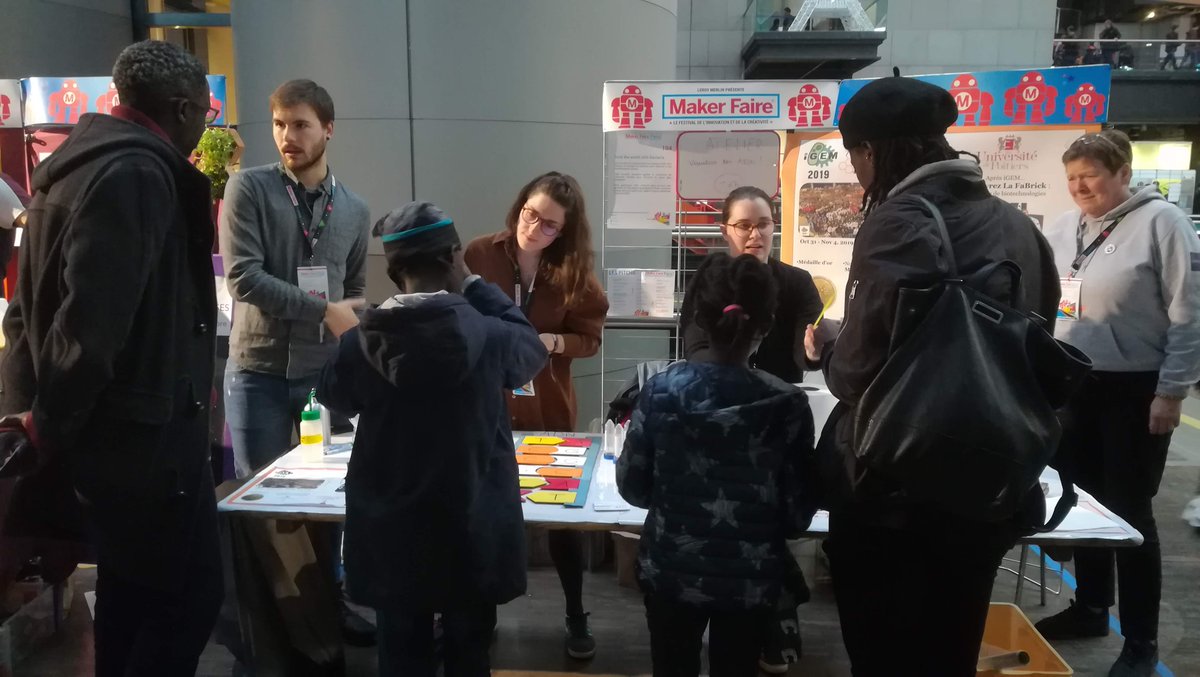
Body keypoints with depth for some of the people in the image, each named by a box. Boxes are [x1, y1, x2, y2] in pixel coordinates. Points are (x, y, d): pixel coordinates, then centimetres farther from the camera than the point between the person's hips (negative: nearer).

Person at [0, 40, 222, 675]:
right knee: (187, 598, 0)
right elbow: (93, 322, -26)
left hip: (110, 426, 10)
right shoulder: (138, 173, -17)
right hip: (143, 430, -10)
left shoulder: (77, 163, 14)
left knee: (130, 590, 20)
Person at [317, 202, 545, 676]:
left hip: (391, 537, 2)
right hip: (472, 535, -1)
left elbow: (333, 395, 10)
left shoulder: (360, 344, -11)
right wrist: (474, 285, 9)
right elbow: (531, 351, 6)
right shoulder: (489, 336, -17)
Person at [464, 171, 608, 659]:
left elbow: (591, 337, -2)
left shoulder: (574, 271, -6)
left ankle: (576, 618, 27)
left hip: (547, 409, 1)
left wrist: (554, 342, -20)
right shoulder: (479, 255, -9)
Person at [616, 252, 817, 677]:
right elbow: (798, 515, -10)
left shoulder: (661, 389, -13)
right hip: (750, 580, 0)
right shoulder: (787, 404, -16)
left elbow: (632, 487, -5)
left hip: (670, 571, 1)